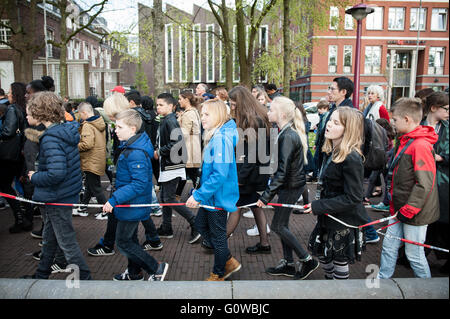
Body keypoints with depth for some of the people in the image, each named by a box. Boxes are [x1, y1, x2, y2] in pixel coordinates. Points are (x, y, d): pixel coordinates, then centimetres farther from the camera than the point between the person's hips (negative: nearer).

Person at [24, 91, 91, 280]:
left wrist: (34, 177, -15)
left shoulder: (51, 139, -25)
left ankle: (85, 278, 16)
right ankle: (41, 275, 44)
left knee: (66, 242, 3)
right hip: (68, 192, 10)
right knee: (49, 237, 25)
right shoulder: (66, 131, 3)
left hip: (58, 199, -10)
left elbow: (56, 174, -33)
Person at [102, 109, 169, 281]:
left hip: (131, 206, -10)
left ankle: (157, 268, 13)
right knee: (130, 239, 22)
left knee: (123, 242, 2)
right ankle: (134, 273, 40)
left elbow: (139, 184, -31)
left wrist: (114, 200, -29)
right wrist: (116, 198, 18)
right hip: (132, 204, 10)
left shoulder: (136, 153, -27)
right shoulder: (129, 147, 5)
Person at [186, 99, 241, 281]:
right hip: (211, 195, 10)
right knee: (201, 225, 21)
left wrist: (198, 195, -24)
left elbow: (220, 174, -29)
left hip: (218, 196, -10)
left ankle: (218, 274, 30)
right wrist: (200, 193, 16)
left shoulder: (221, 138, -24)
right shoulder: (214, 135, 7)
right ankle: (229, 261, 32)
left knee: (218, 235, 8)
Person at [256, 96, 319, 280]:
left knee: (277, 226, 2)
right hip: (292, 184, 9)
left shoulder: (288, 136, -23)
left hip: (291, 186, -9)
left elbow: (282, 170, -27)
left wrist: (266, 195, -25)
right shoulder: (289, 132, 7)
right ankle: (288, 264, 28)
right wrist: (273, 188, 17)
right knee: (282, 224, 16)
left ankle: (307, 261, 14)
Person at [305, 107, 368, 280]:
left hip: (344, 223, -8)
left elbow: (352, 198, -25)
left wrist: (318, 206, -23)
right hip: (328, 217, 8)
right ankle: (330, 279, 46)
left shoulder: (352, 159, -26)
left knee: (340, 261, 12)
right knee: (321, 252, 22)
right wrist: (318, 205, 6)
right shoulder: (331, 152, 2)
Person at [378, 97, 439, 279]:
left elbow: (425, 184, -25)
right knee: (389, 246, 15)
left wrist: (408, 210, -20)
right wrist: (393, 197, 20)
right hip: (402, 210, 9)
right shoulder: (406, 141, 10)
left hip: (415, 214, -9)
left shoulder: (421, 145, -22)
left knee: (414, 254, 6)